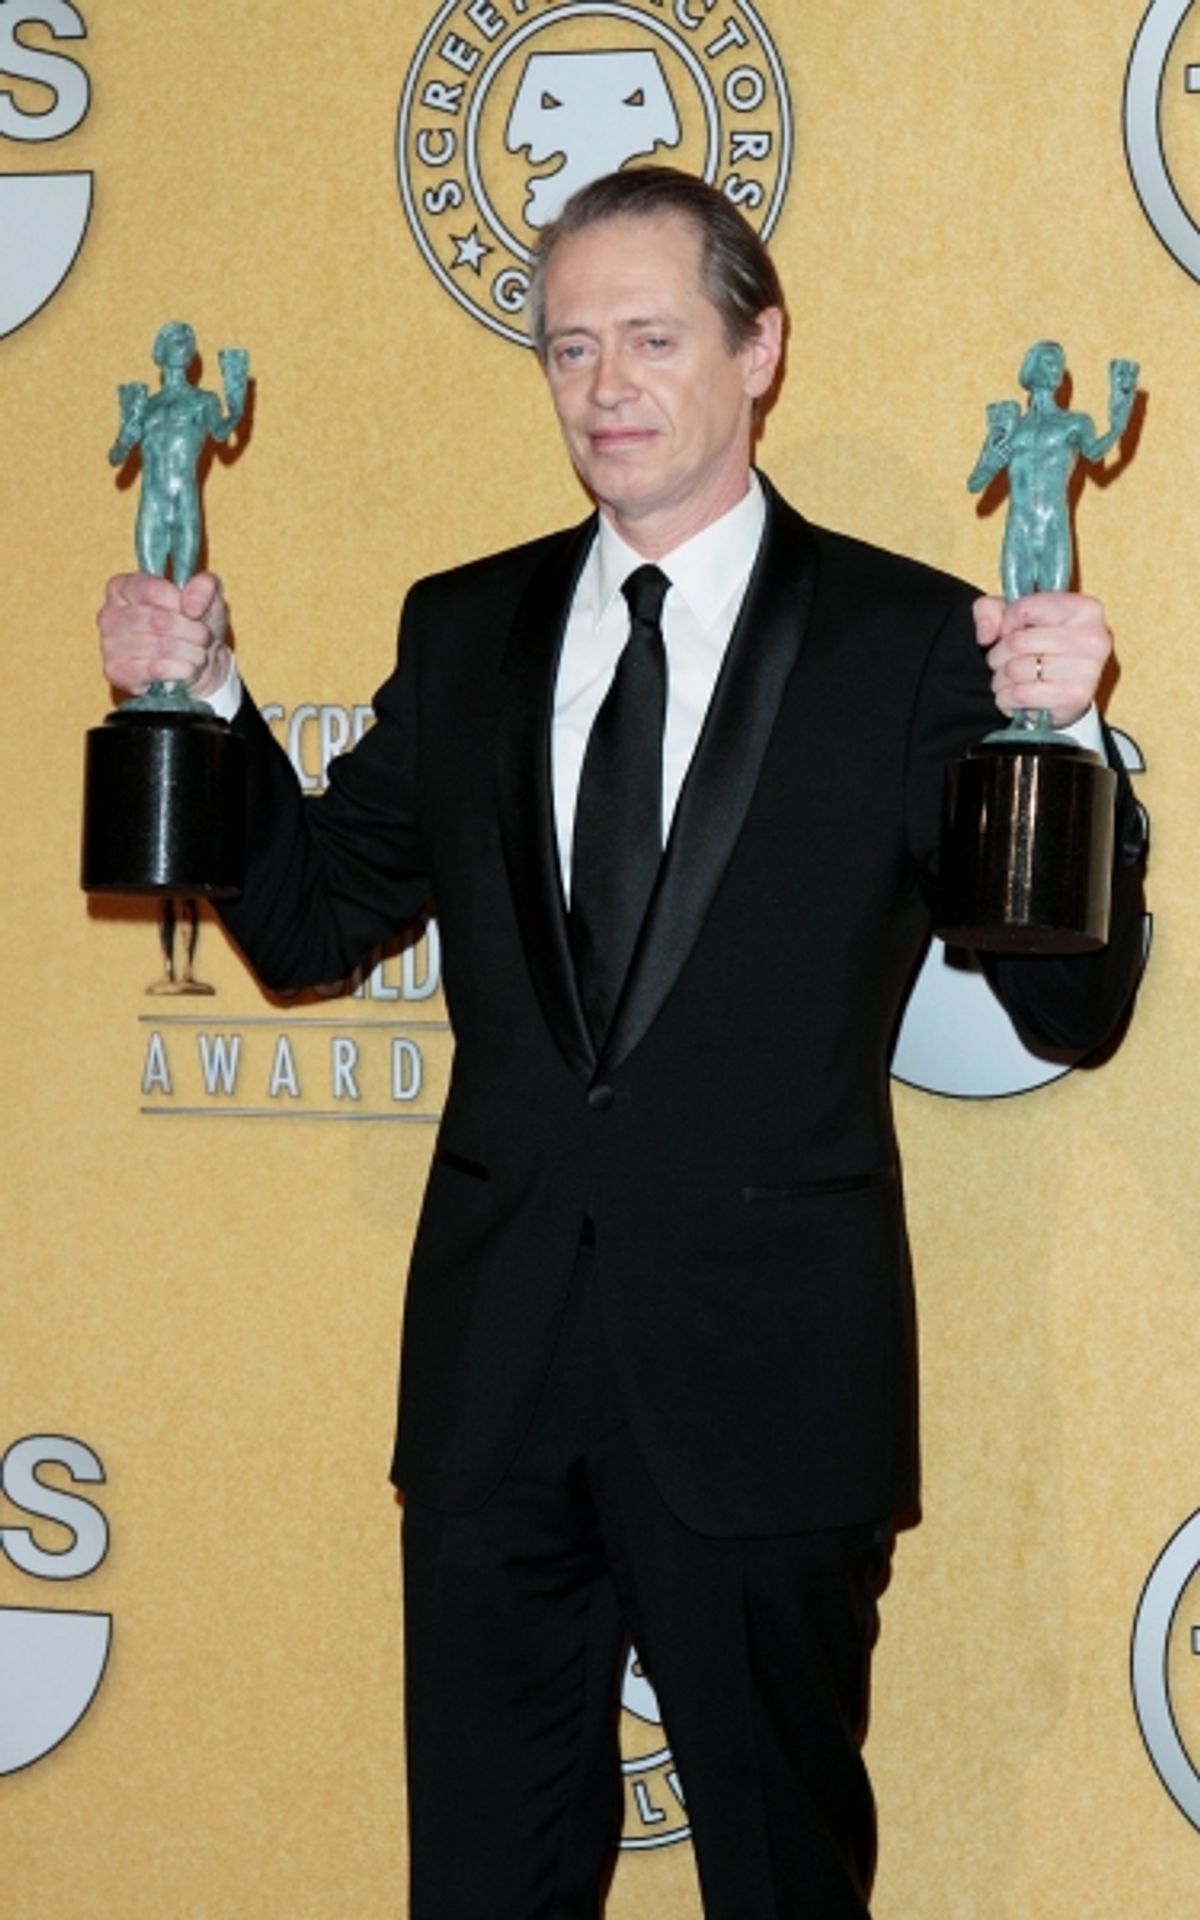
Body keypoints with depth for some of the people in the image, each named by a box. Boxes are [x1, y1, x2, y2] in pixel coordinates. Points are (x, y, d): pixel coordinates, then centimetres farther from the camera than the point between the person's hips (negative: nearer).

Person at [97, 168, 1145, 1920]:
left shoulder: (911, 641, -5)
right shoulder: (464, 632, 8)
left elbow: (1072, 1007, -7)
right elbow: (308, 926, 11)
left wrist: (1057, 734, -23)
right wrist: (204, 695, -2)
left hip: (765, 1380, -3)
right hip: (497, 1372, 3)